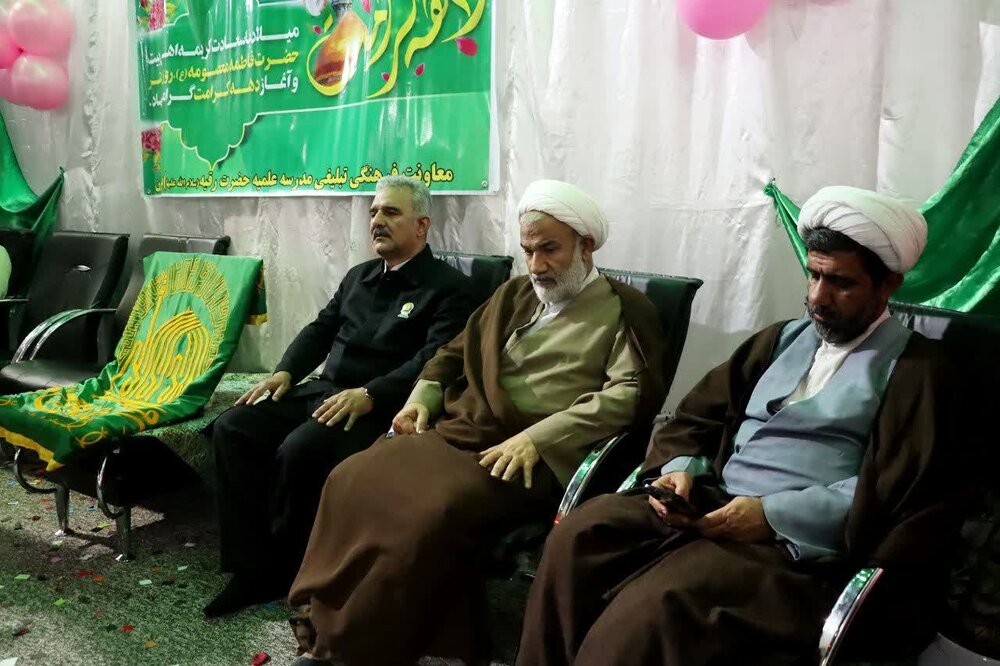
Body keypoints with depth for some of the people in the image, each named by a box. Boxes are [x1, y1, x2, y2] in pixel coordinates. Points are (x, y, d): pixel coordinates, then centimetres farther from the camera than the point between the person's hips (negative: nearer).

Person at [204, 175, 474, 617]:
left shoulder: (448, 288, -3)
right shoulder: (359, 276, 22)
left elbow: (435, 361, -16)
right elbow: (321, 329, 22)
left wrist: (369, 395, -27)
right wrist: (285, 372, 3)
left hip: (379, 408, -7)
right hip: (324, 390, 8)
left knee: (299, 449, -31)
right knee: (232, 429, -11)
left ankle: (285, 573, -6)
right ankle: (252, 569, -6)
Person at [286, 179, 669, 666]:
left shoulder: (625, 310, 4)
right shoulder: (513, 294, 24)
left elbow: (633, 394, -11)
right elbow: (455, 352, 30)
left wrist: (536, 437, -20)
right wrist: (423, 398, 9)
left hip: (531, 457, -6)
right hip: (454, 431, 7)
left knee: (434, 513, -31)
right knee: (352, 481, -14)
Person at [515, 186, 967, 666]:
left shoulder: (916, 369, 5)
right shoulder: (782, 339, 22)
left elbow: (897, 493, -7)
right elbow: (697, 415, 19)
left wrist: (772, 513, -16)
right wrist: (680, 469, -3)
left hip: (798, 539, -5)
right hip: (712, 502, 6)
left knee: (656, 602, -32)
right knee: (577, 536, -20)